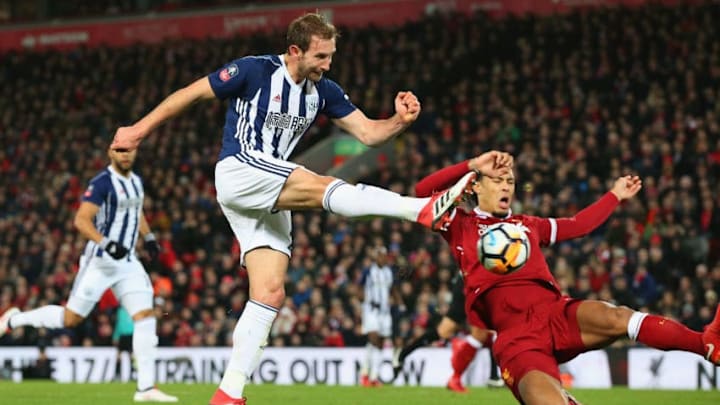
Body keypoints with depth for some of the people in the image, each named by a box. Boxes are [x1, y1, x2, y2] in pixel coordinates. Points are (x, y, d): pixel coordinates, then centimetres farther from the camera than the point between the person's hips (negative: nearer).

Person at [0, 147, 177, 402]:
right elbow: (81, 220, -22)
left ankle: (146, 388, -7)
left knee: (145, 317, -7)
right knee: (71, 319, 0)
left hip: (128, 262, 7)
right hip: (99, 262, -7)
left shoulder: (136, 181, 12)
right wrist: (107, 244, -33)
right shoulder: (102, 183, -14)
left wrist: (148, 237, 20)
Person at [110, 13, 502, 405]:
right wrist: (140, 129, -1)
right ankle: (426, 209, -41)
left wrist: (399, 121, -17)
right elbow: (190, 93, -3)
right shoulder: (254, 71, -9)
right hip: (238, 171, -7)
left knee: (270, 293, -2)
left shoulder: (323, 90, 7)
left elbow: (368, 132, 4)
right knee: (323, 186, -27)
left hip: (270, 199, 7)